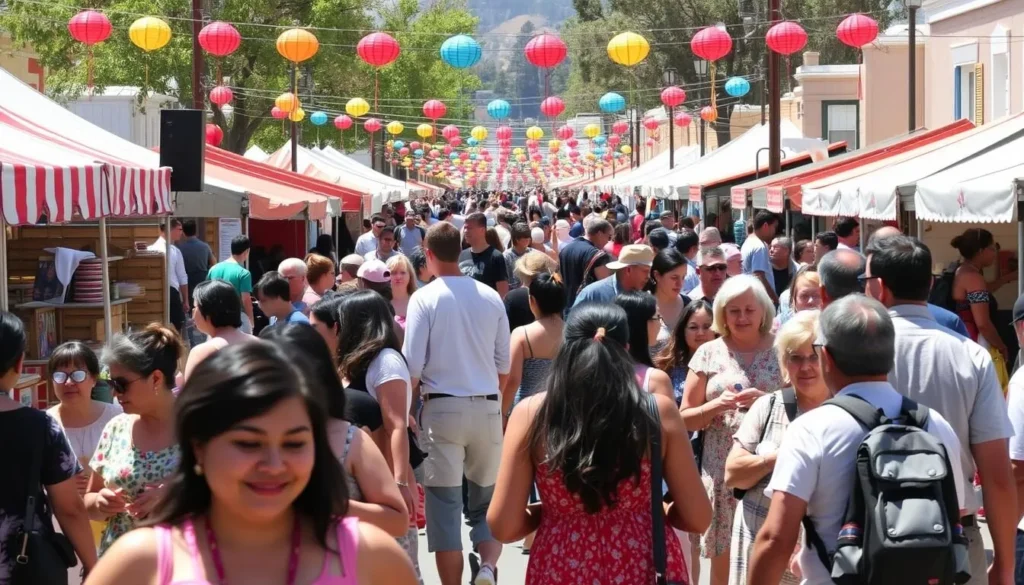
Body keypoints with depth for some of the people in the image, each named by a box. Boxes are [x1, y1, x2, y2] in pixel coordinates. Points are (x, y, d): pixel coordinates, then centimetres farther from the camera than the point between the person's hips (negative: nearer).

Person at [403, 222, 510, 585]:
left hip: (443, 408, -3)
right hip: (487, 408, 3)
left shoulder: (425, 298, -7)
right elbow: (503, 366, 8)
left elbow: (413, 366, -8)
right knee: (486, 503, 14)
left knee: (445, 505, 4)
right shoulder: (490, 297, 4)